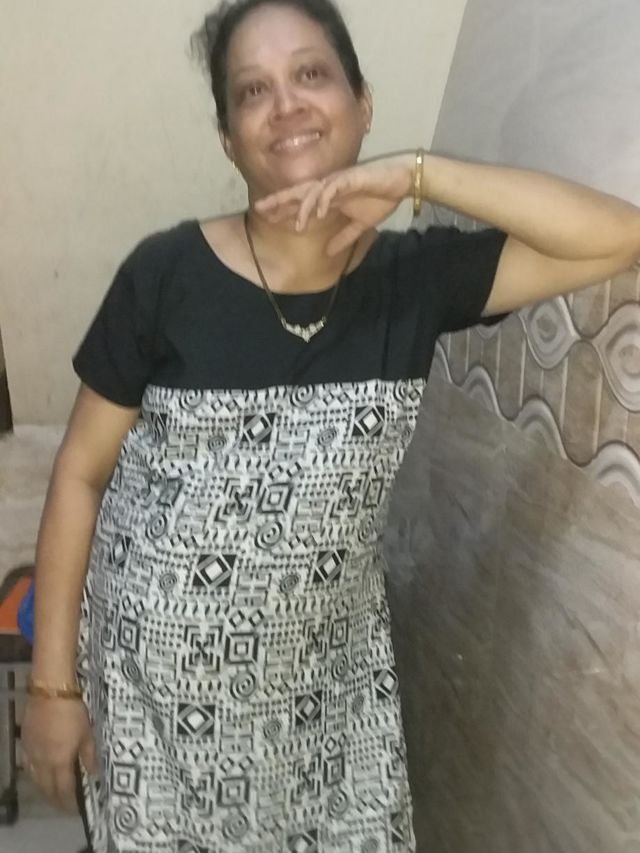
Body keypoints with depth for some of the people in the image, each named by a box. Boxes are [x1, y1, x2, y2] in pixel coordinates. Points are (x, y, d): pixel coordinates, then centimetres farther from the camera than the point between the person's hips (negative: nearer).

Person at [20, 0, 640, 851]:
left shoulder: (415, 278, -8)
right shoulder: (167, 275, -14)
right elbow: (80, 474, -7)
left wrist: (416, 172, -22)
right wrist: (54, 682, -5)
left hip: (328, 679, 2)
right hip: (157, 678, -1)